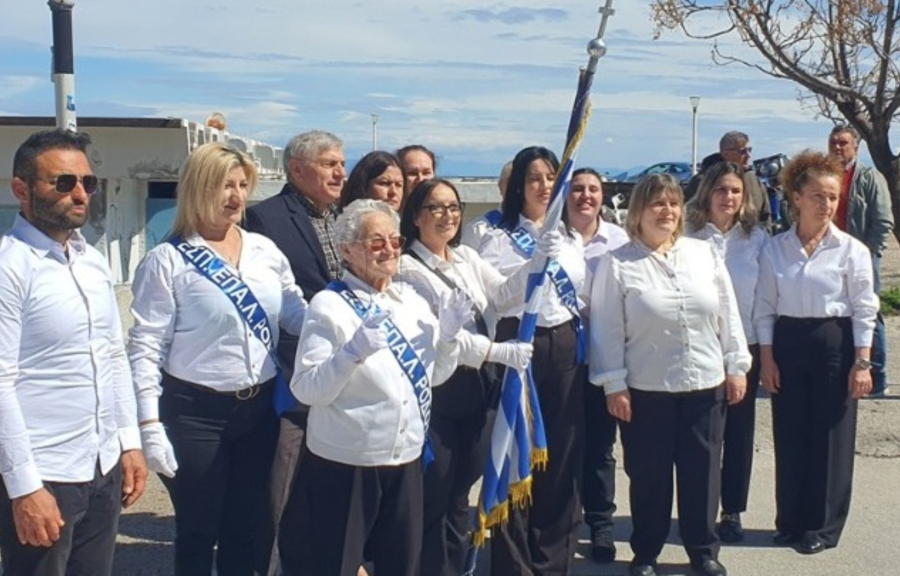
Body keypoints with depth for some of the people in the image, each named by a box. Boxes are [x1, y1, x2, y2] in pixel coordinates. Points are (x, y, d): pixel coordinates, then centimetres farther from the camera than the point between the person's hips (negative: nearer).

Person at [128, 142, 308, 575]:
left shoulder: (264, 249, 5)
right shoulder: (167, 260, -8)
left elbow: (297, 313, 6)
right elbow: (146, 348, -10)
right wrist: (150, 425, -15)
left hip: (260, 407, 4)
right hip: (195, 412, -4)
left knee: (245, 528, 17)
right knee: (197, 532, 10)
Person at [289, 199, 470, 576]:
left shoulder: (412, 300, 7)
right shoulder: (329, 305, -12)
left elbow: (435, 375, 12)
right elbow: (306, 390, -18)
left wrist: (448, 335, -5)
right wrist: (353, 352, -31)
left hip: (406, 457, 6)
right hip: (345, 463, -6)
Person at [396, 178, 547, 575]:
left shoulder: (468, 258, 11)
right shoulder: (408, 269, -9)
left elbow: (505, 295, 1)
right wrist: (500, 351, -22)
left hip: (480, 386, 6)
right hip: (437, 390, -6)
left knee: (461, 491, 16)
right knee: (434, 496, 4)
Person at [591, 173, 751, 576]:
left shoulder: (704, 254, 6)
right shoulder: (617, 264, -4)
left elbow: (728, 315, 9)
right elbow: (608, 330, -5)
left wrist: (736, 366, 7)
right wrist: (614, 385, -8)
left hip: (706, 385, 3)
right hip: (645, 390, -3)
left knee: (702, 471, 11)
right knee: (649, 475, 7)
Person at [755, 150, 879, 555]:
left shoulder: (852, 250, -4)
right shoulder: (775, 248, 2)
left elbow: (864, 311, -3)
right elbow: (765, 307, 4)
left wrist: (862, 363, -9)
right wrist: (766, 358, -1)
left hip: (834, 344, -2)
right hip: (787, 343, 2)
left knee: (830, 437, 4)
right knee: (789, 434, 8)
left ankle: (822, 526, 16)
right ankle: (790, 520, 21)